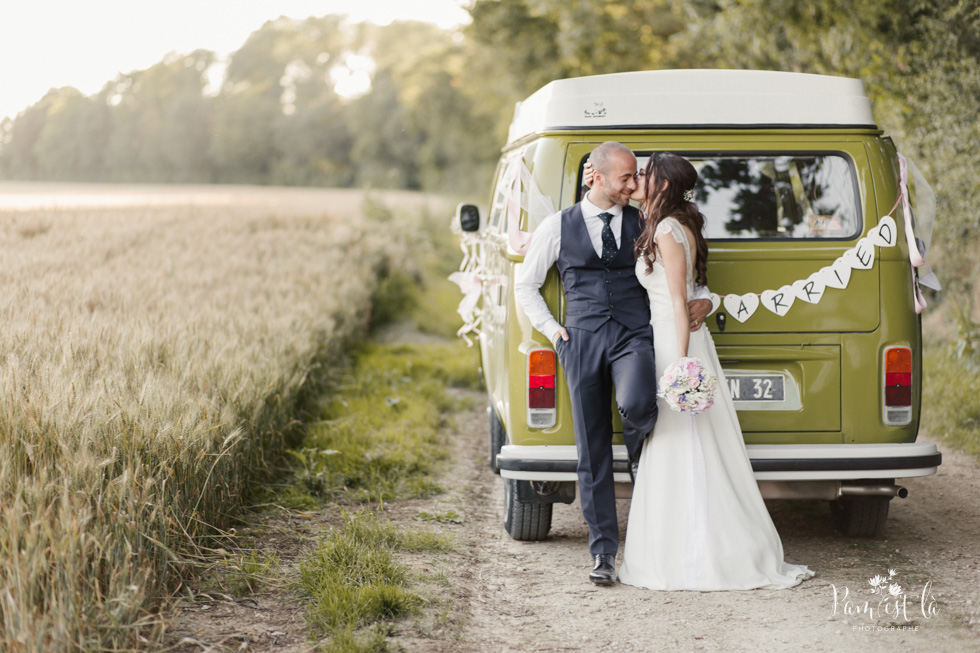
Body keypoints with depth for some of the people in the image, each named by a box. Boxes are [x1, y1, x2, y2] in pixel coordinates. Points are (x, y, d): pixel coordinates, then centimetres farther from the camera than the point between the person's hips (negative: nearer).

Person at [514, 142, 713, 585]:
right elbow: (526, 285, 17)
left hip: (634, 334, 0)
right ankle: (603, 552, 9)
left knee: (637, 404, -31)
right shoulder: (558, 227, 8)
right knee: (592, 452, 0)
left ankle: (639, 451, 7)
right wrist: (551, 330, 6)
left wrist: (706, 301, -1)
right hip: (583, 339, 0)